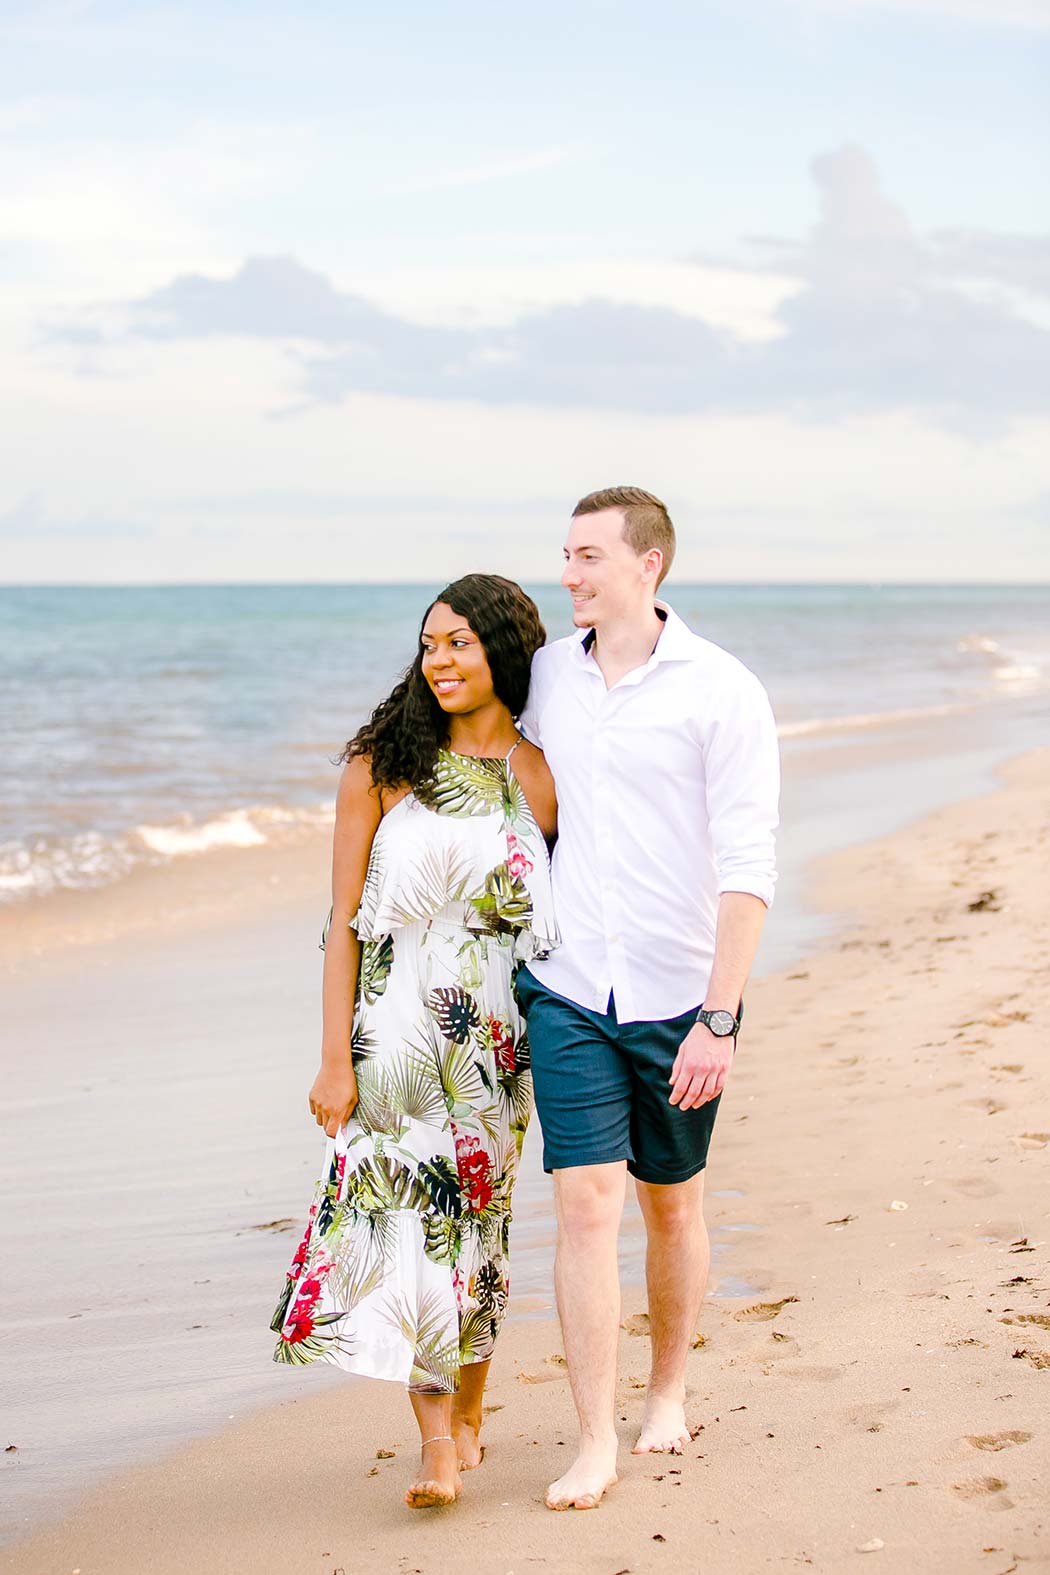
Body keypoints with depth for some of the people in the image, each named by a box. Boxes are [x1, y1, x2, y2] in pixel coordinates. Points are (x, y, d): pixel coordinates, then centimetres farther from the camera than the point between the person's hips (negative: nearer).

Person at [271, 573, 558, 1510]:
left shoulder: (545, 775, 1)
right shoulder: (383, 763, -1)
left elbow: (566, 919, 7)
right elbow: (346, 921, -2)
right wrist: (336, 1058, -7)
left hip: (497, 1036, 1)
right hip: (395, 1027, -1)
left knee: (478, 1218, 8)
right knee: (405, 1213, -7)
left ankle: (469, 1412, 26)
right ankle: (436, 1441, -3)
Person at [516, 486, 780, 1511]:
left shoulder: (721, 692, -10)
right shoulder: (545, 676, 3)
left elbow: (747, 869, -13)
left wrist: (718, 1019, -19)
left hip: (679, 998, -2)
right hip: (569, 993, 2)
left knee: (673, 1203, 13)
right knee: (585, 1207, -6)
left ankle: (668, 1391, 35)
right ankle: (595, 1441, 1)